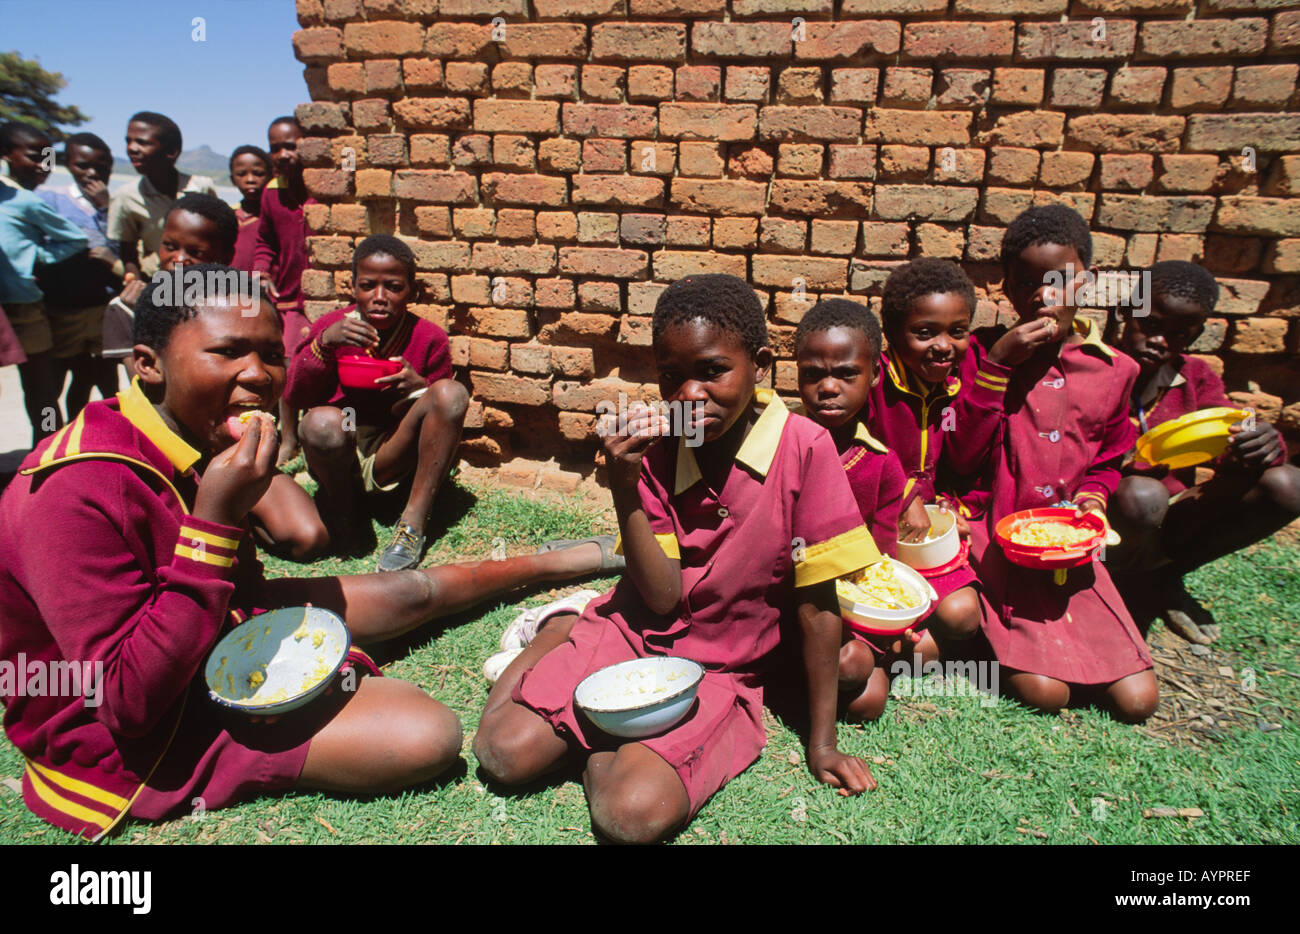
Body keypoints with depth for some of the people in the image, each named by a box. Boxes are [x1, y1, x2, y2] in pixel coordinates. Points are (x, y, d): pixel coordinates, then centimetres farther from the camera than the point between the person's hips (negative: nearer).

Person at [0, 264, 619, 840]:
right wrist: (214, 523, -36)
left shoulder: (195, 443, -5)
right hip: (129, 739, -7)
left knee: (411, 593, 13)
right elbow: (127, 702, -32)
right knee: (426, 737, -22)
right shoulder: (79, 492, -32)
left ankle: (568, 562, 35)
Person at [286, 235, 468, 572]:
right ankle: (341, 508, -4)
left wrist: (420, 387, -21)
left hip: (392, 456, 1)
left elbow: (444, 409, 3)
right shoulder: (331, 326, -1)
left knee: (453, 392, -23)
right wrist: (324, 343, -21)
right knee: (322, 422, -37)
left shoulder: (429, 338, -1)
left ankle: (413, 523, -24)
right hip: (339, 456, -1)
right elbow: (294, 398, -7)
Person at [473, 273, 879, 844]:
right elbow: (662, 598, -12)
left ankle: (593, 735, 6)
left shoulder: (804, 448, -18)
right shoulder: (658, 450, -6)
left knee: (633, 813, -26)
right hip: (637, 635, 3)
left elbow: (817, 606, -13)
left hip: (719, 674, -3)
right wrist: (624, 488, -24)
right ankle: (556, 636, 19)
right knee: (505, 755, -8)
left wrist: (822, 743, -7)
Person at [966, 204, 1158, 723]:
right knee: (1045, 692, -16)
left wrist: (1091, 501, -2)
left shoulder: (1114, 370, 6)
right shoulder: (986, 349, -3)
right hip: (996, 536, -4)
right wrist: (998, 364, -17)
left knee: (1137, 700, -3)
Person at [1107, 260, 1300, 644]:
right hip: (1108, 524, -5)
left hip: (1174, 519, 5)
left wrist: (1265, 443, -25)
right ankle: (1136, 582, -3)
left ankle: (1165, 574, 0)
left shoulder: (1196, 378, 5)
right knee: (1142, 494, -39)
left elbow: (1231, 447, -1)